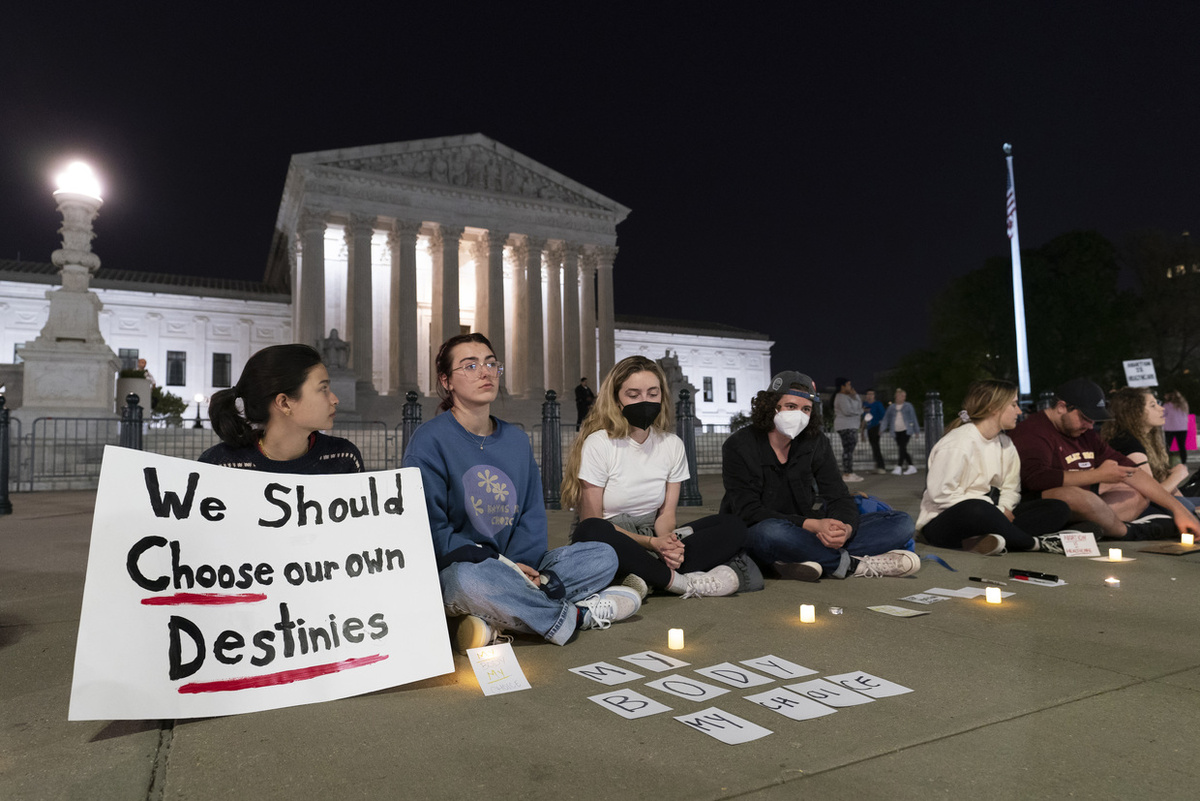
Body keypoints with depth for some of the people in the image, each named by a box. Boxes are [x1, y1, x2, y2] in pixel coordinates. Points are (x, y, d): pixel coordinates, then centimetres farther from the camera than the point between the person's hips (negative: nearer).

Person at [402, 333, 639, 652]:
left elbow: (532, 515, 8)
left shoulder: (516, 440, 10)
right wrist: (502, 565, -18)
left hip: (515, 566, 6)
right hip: (452, 570, -5)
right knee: (467, 578, -40)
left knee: (603, 556, -7)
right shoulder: (429, 441, -9)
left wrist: (524, 564, -13)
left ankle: (495, 622, -22)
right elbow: (431, 529, -14)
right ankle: (574, 615, -16)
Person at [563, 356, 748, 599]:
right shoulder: (598, 444, -12)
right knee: (591, 532, -39)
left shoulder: (672, 445, 3)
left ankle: (647, 580, -28)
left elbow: (666, 513, 2)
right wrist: (651, 542, -22)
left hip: (652, 539, 5)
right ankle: (682, 582, -24)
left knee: (732, 527, -12)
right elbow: (592, 521, -13)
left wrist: (668, 543, -22)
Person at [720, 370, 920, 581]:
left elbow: (839, 498, -2)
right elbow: (748, 511, -18)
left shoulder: (815, 442, 2)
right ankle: (857, 564, -20)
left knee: (901, 522, -7)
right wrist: (812, 524, -30)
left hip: (804, 535, 5)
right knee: (772, 532, -42)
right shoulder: (739, 445, -11)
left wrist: (846, 528, -27)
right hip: (752, 538, -5)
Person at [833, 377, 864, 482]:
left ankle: (849, 473, 13)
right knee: (848, 449, -12)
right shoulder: (841, 397, -12)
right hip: (845, 426, -11)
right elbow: (847, 411, -22)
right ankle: (847, 474, -13)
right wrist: (859, 412, -5)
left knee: (849, 449, 10)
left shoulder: (847, 396, 21)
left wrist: (855, 395, 6)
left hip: (851, 426, 11)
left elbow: (859, 406, 17)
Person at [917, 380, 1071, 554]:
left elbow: (1011, 488, 12)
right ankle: (1035, 543, -16)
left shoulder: (1005, 444, 13)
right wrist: (996, 512, -19)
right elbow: (941, 493, -22)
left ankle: (988, 538, -27)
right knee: (977, 510, -42)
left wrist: (1004, 509, -12)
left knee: (1058, 509, -4)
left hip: (987, 517, 9)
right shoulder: (957, 443, -15)